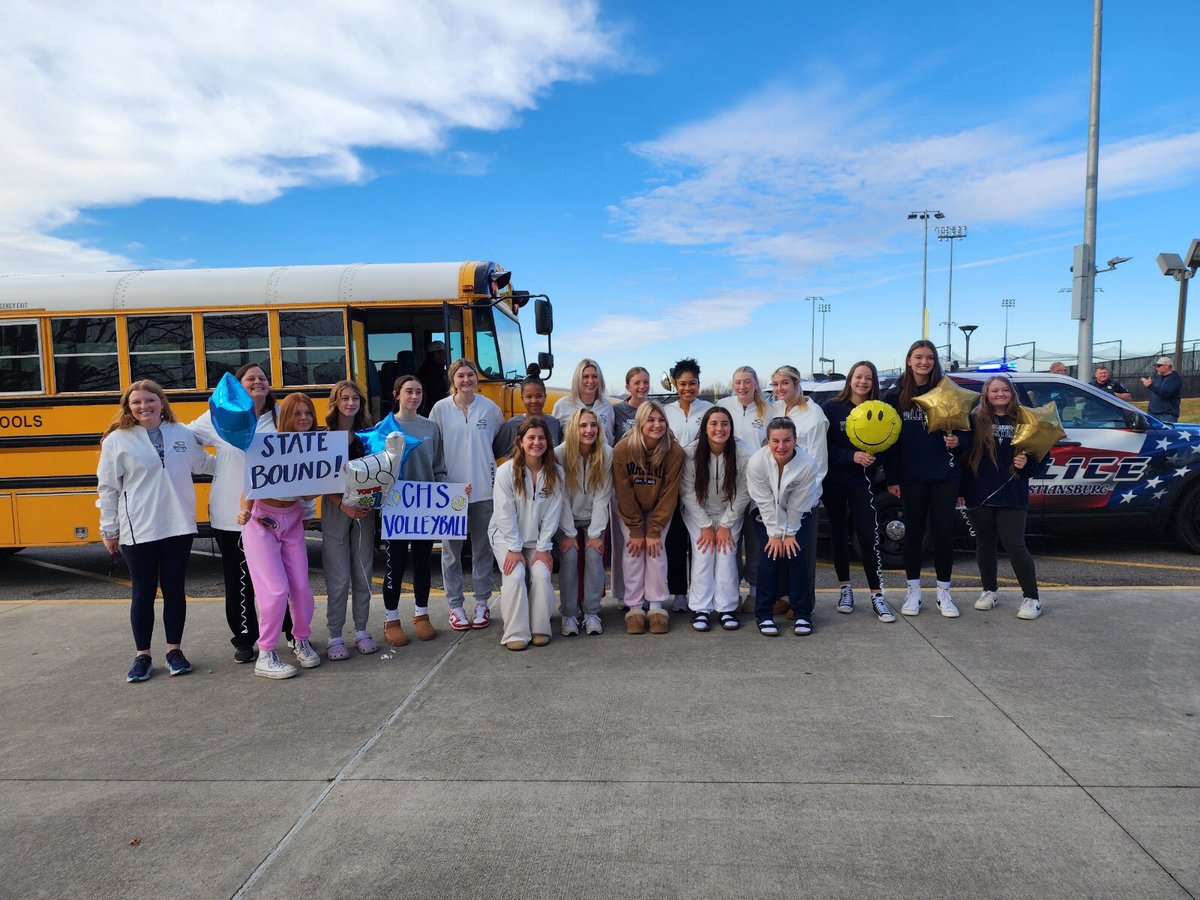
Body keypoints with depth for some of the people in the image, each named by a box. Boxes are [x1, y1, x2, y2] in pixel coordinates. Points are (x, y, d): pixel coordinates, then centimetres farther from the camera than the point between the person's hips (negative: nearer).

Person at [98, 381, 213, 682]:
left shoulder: (183, 433, 4)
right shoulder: (117, 440, -3)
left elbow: (204, 464, 20)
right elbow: (108, 488, 1)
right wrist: (109, 531, 3)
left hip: (179, 527, 2)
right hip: (138, 531, -2)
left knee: (174, 589, 10)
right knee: (143, 592, 7)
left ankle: (174, 650, 23)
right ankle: (142, 656, 21)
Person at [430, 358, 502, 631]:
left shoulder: (490, 408, 1)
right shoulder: (440, 409, -2)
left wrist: (484, 458, 2)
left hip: (484, 489, 1)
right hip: (450, 489, -1)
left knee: (483, 547, 10)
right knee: (451, 549, 7)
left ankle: (482, 603, 23)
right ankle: (455, 606, 18)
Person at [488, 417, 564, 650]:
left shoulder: (555, 473, -7)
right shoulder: (506, 471, -14)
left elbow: (552, 514, -7)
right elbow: (505, 514, -15)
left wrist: (543, 548, -11)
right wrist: (514, 549, -16)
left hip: (537, 539, 2)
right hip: (506, 536, -2)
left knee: (541, 575, -18)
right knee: (515, 576, -22)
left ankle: (540, 630, -3)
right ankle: (516, 633, -11)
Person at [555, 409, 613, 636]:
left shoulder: (606, 454, -14)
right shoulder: (560, 454, -18)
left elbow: (602, 496, -12)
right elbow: (562, 497, -15)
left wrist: (595, 534, -15)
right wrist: (568, 534, -16)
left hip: (594, 518, 1)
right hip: (567, 519, -1)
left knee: (594, 555, -17)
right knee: (569, 557, -18)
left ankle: (592, 613, -4)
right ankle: (569, 615, -6)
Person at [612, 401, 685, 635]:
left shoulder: (674, 451, -23)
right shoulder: (622, 449, -24)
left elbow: (668, 494, -17)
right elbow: (624, 493, -17)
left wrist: (654, 530, -17)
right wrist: (635, 531, -16)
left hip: (659, 509, 0)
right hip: (629, 509, 0)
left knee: (656, 549, -10)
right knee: (632, 549, -9)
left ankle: (657, 606, 0)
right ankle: (634, 607, -1)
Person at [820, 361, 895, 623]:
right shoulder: (831, 408, -3)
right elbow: (824, 446, -7)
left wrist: (871, 455, -17)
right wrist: (851, 456, -20)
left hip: (862, 481, 0)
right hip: (833, 480, 0)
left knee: (869, 536, -6)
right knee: (839, 533, 9)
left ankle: (877, 596, 0)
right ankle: (844, 588, 23)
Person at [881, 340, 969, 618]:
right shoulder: (895, 396, 2)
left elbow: (963, 430, 10)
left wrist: (957, 441, -14)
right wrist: (892, 478, -2)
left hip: (944, 476, 1)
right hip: (910, 477, -1)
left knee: (943, 533, 4)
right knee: (913, 533, 7)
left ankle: (944, 592, 18)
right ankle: (913, 592, 19)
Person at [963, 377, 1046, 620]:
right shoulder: (975, 419, 0)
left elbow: (1039, 457, 8)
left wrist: (1026, 464, -12)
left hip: (1012, 495, -1)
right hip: (979, 494, 1)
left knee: (1015, 545, -4)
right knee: (985, 544, 13)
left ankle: (1031, 598, 11)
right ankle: (990, 590, 30)